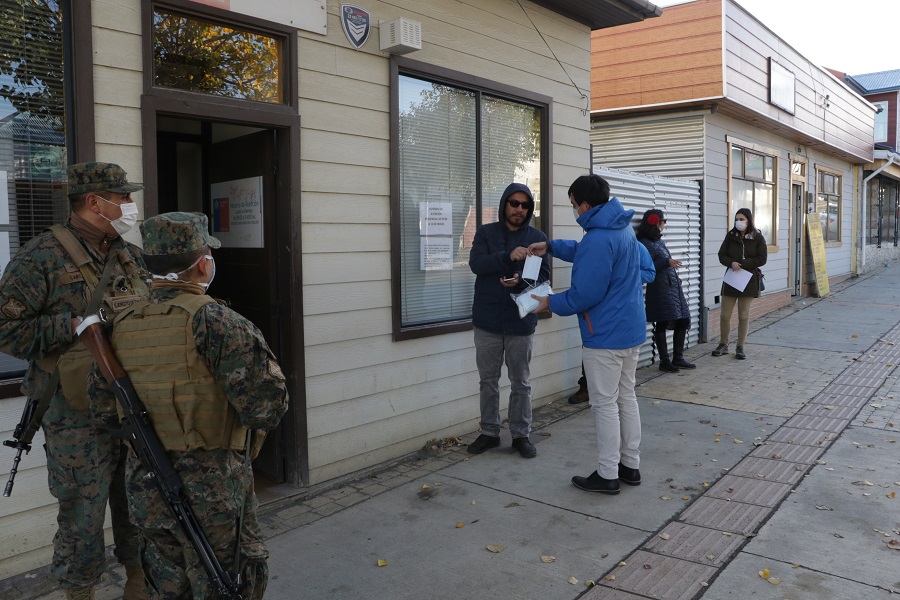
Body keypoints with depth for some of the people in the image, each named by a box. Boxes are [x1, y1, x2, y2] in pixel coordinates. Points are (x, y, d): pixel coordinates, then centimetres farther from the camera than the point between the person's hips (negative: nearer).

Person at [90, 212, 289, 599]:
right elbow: (265, 408, -22)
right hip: (211, 491, -6)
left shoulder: (122, 327, 1)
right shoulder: (215, 321, -19)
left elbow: (101, 402, 11)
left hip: (145, 488, 6)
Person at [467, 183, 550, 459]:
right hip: (487, 321, 1)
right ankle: (489, 432, 25)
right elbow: (476, 264, -12)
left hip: (521, 322, 0)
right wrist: (508, 256, -27)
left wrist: (521, 281, -22)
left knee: (521, 382, 9)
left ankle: (521, 434, 22)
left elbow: (543, 275, -1)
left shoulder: (537, 237, 2)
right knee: (488, 380, 11)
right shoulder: (485, 232, 2)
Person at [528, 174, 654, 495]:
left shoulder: (598, 240, -23)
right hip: (632, 330, 10)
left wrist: (550, 302, -6)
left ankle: (607, 475, 12)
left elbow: (585, 294, -22)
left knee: (605, 404, 1)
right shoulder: (623, 229, 9)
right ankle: (631, 465, 28)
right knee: (626, 397, 17)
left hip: (606, 336, -10)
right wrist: (551, 247, 18)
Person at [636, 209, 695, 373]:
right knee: (663, 324, -5)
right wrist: (667, 262, -26)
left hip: (673, 286, 10)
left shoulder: (659, 241, 15)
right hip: (660, 289, -9)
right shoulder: (645, 243, -11)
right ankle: (664, 361, 4)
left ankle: (678, 358, 19)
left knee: (683, 320, 10)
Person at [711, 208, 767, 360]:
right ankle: (723, 345, 19)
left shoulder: (757, 237, -2)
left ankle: (740, 347, 14)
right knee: (725, 315, 3)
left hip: (749, 280, -2)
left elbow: (762, 258, -7)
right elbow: (721, 255, 3)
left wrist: (742, 264, -17)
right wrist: (731, 263, -18)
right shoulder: (730, 236, 3)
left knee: (744, 316, 4)